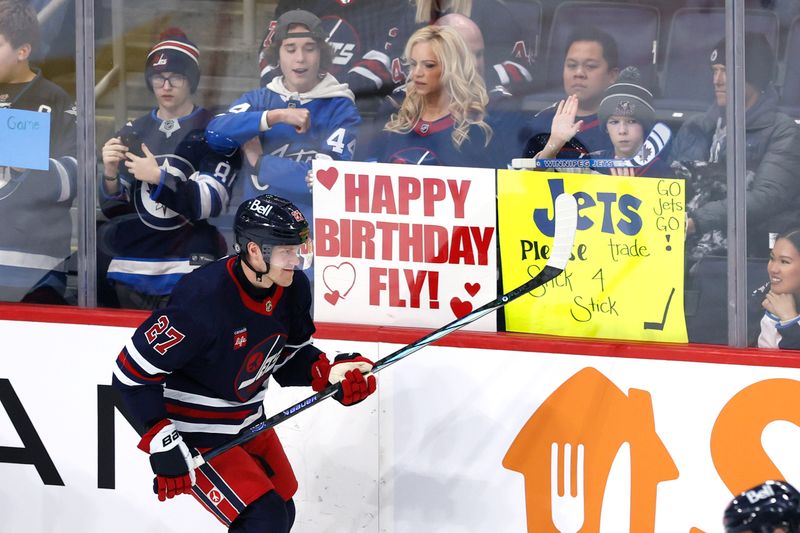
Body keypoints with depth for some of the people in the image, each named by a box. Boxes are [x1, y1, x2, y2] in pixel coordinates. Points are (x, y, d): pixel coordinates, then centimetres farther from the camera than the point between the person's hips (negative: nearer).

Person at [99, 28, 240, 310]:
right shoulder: (133, 133, 13)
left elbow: (210, 202, -11)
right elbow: (113, 209, 11)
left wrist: (158, 177, -20)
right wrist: (110, 175, -9)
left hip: (189, 273, -4)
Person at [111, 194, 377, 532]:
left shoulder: (293, 289, -9)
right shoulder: (204, 299, -32)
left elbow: (289, 357, 8)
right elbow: (133, 370, -26)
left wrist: (329, 373, -12)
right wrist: (163, 443, -27)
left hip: (247, 421, 9)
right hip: (194, 429, -8)